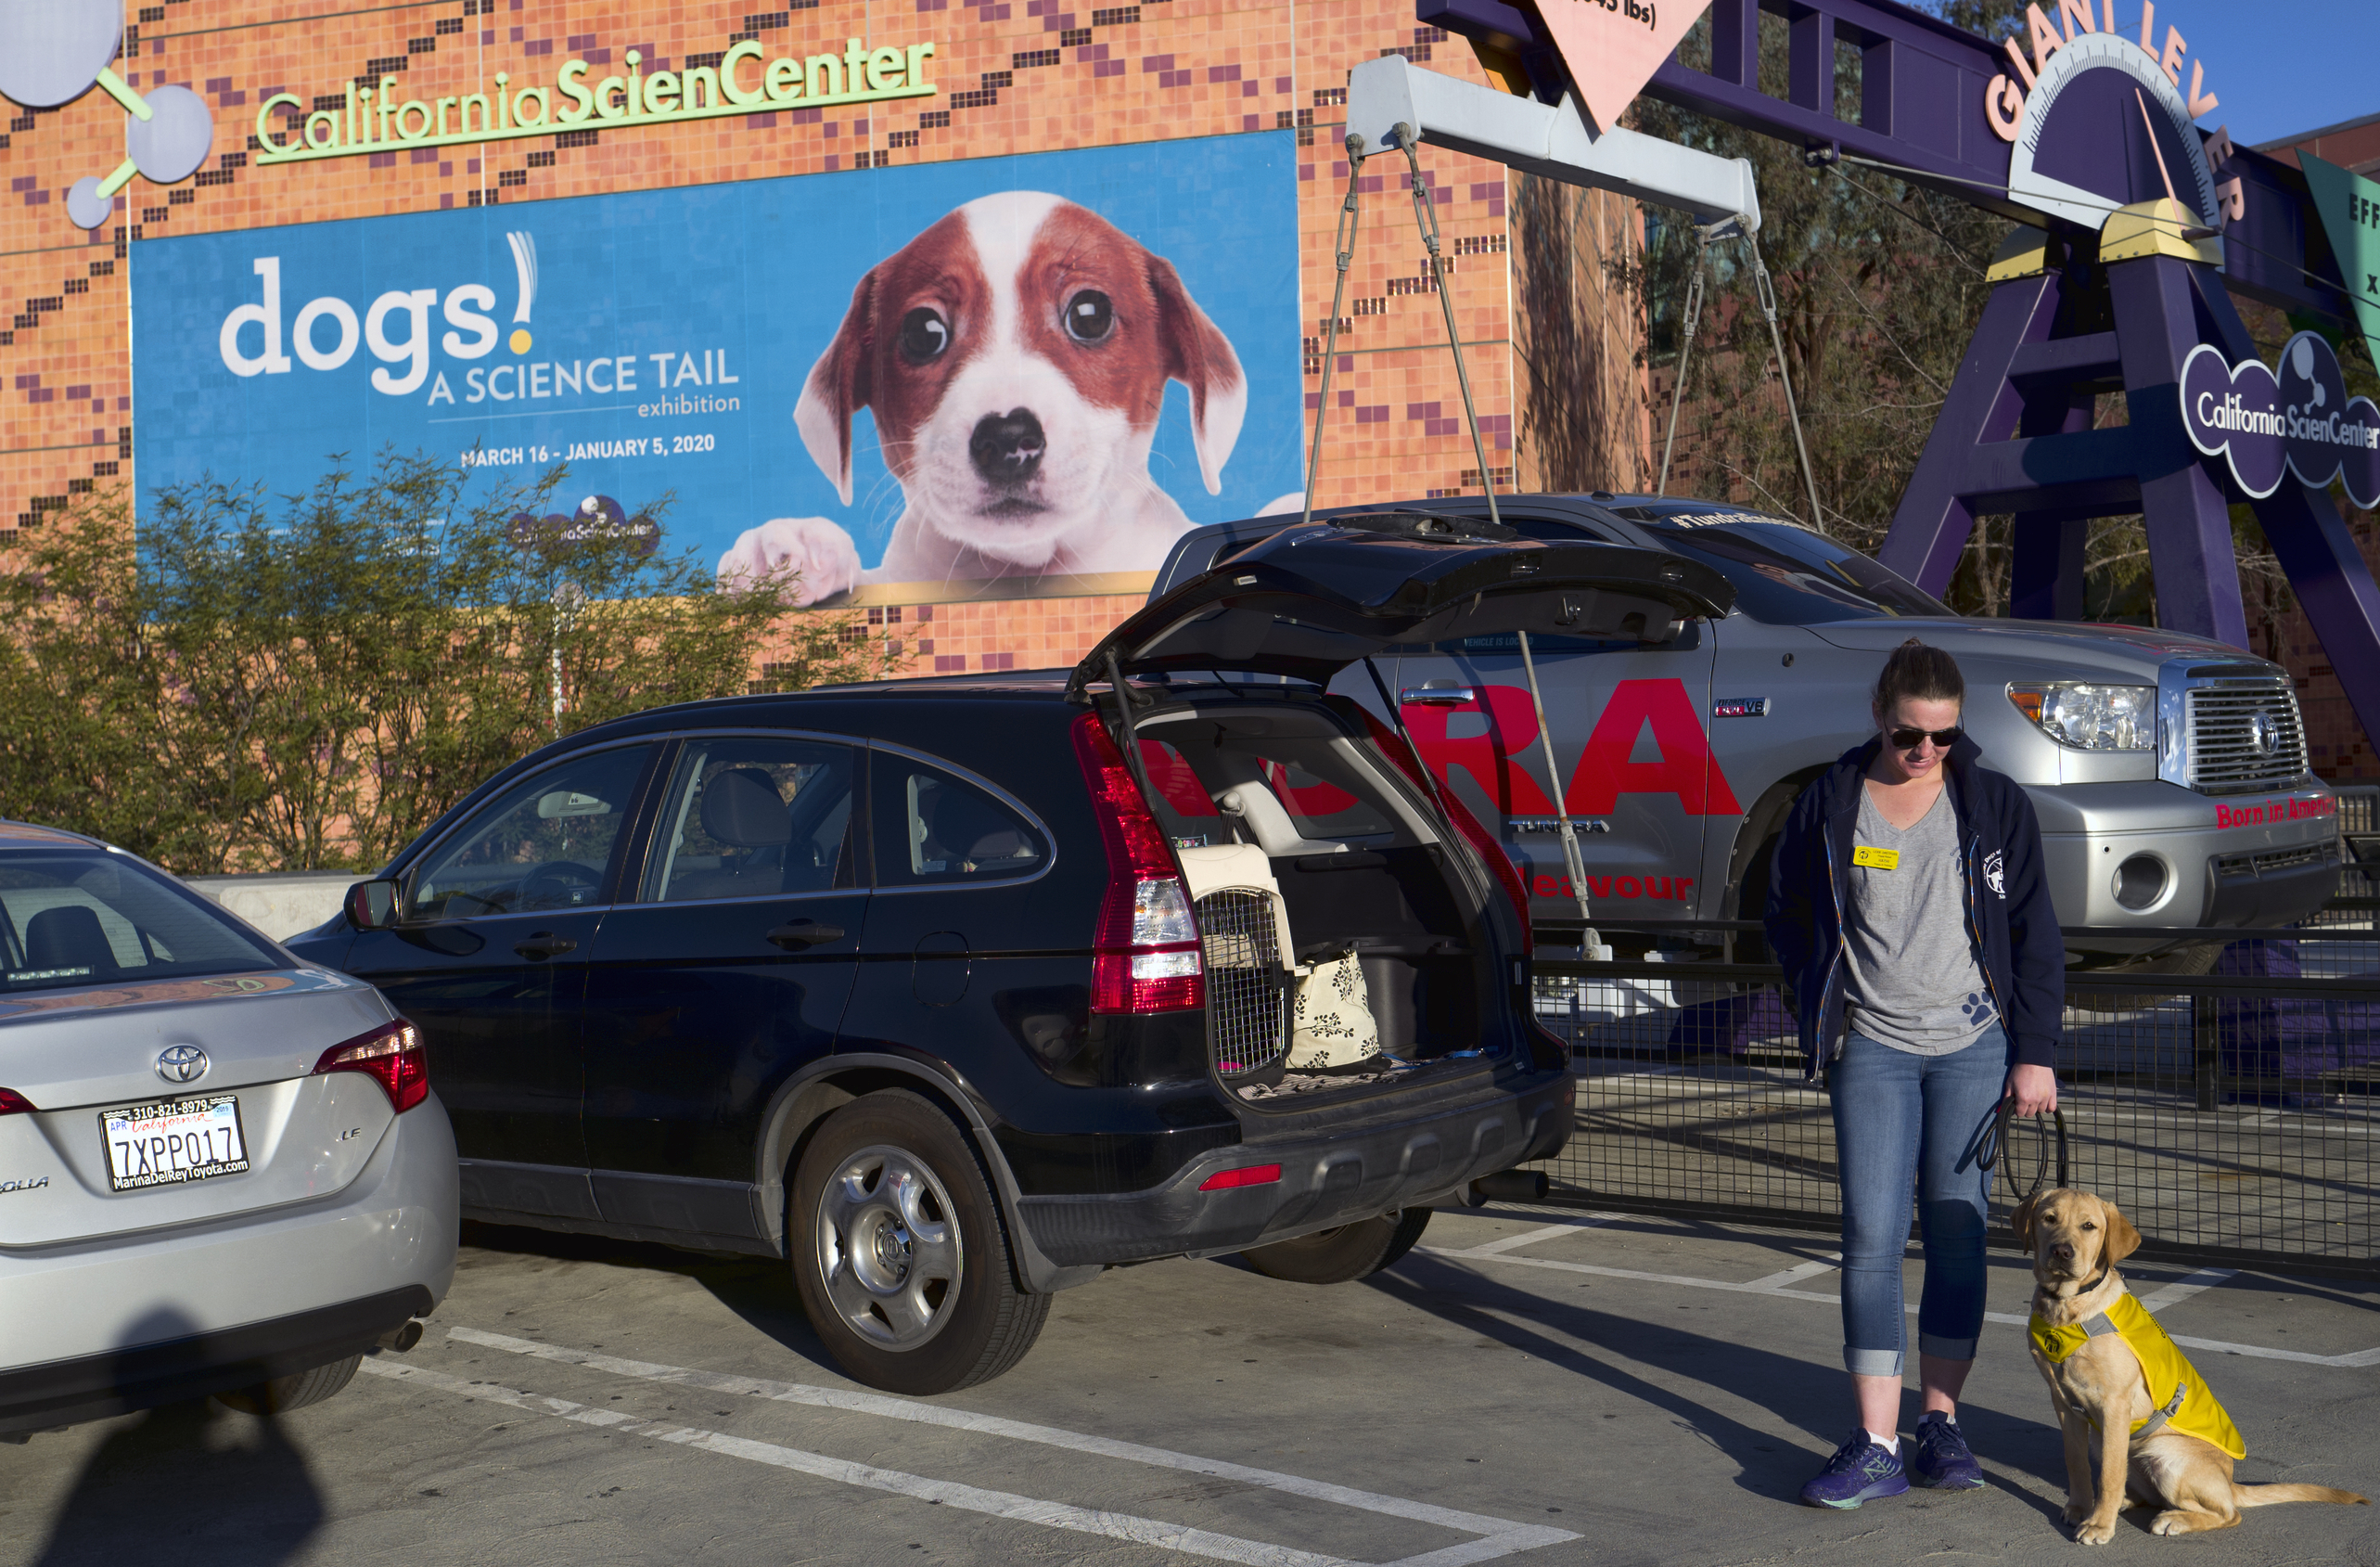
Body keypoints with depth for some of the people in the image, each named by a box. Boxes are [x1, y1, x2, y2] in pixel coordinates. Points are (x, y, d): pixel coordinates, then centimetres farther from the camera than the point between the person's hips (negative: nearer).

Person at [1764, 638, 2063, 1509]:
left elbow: (2035, 936, 4)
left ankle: (1941, 1425, 17)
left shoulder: (1996, 805, 0)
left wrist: (2034, 1054, 0)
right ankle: (1876, 1449, -5)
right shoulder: (1830, 803, 0)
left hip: (1972, 1046, 1)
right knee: (1872, 1236, -6)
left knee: (1957, 1233, 4)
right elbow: (1786, 915, 13)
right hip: (1872, 1047, 0)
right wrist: (1823, 1013, 6)